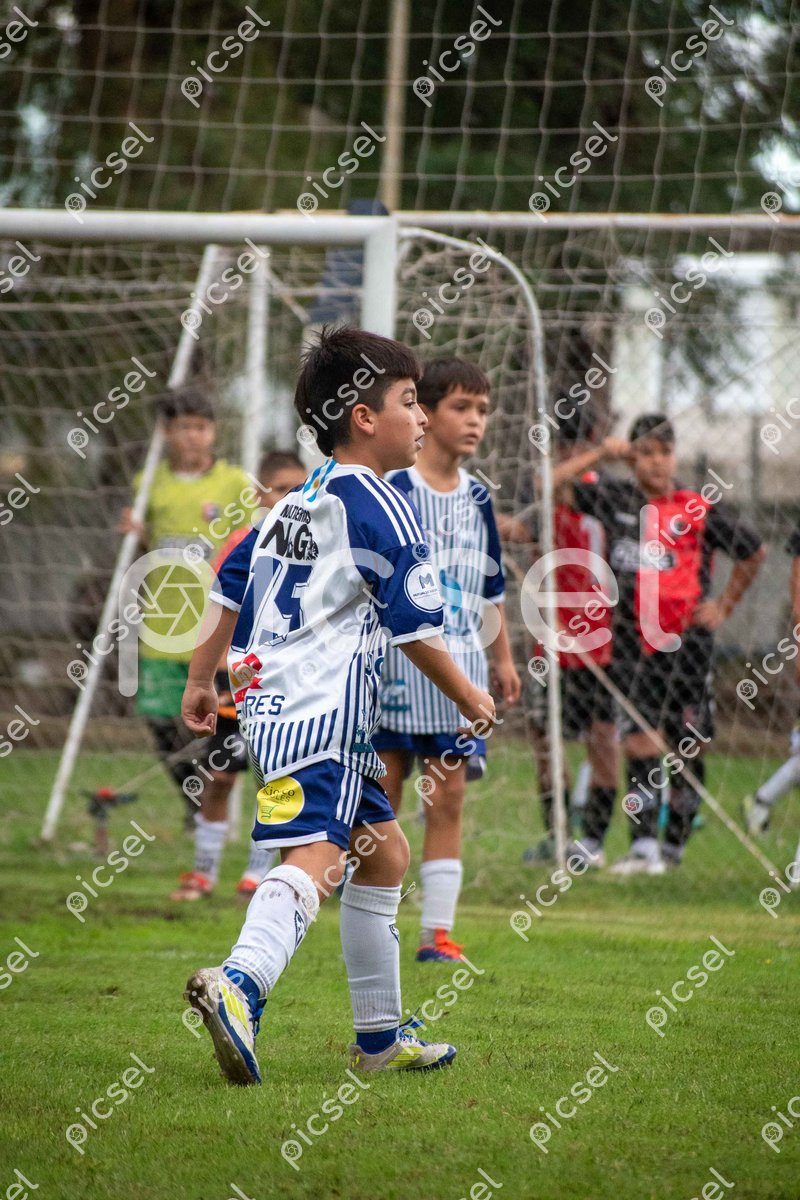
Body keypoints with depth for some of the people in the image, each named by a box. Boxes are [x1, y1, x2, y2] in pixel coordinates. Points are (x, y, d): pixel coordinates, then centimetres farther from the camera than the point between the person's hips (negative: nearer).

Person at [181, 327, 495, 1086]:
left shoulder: (298, 500, 19)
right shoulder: (382, 510, -7)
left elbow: (230, 589, 23)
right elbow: (416, 630, -6)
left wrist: (200, 681, 31)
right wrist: (471, 701, 7)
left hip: (271, 701, 10)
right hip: (325, 710, -10)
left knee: (383, 853, 20)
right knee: (315, 858, -25)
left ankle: (380, 1037, 24)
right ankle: (238, 984, -50)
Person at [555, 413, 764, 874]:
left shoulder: (702, 508, -1)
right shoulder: (615, 498, 4)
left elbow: (754, 552, 12)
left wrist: (724, 608, 9)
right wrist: (601, 454, 3)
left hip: (687, 641, -1)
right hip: (633, 641, 1)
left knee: (689, 747, 4)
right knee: (639, 741, -9)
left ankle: (675, 844, 16)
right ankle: (644, 848, -13)